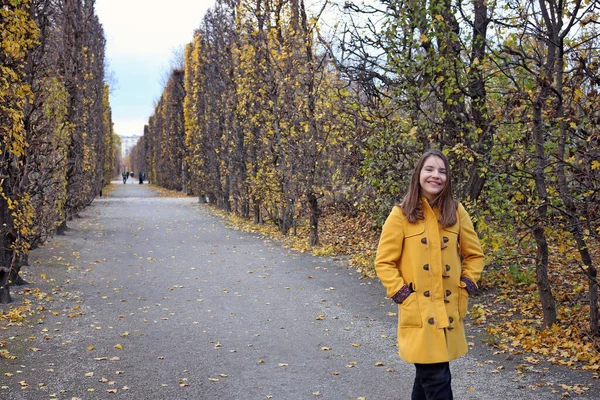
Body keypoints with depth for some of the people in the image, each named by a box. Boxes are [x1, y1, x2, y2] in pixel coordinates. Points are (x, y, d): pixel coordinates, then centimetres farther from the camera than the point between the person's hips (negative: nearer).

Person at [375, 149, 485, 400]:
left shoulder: (456, 212, 3)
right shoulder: (401, 215, -6)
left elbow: (475, 254, 13)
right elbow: (384, 262, -3)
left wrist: (466, 287, 3)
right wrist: (401, 293, -11)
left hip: (449, 310, 4)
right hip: (419, 311, -4)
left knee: (428, 374, 15)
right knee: (437, 378, -6)